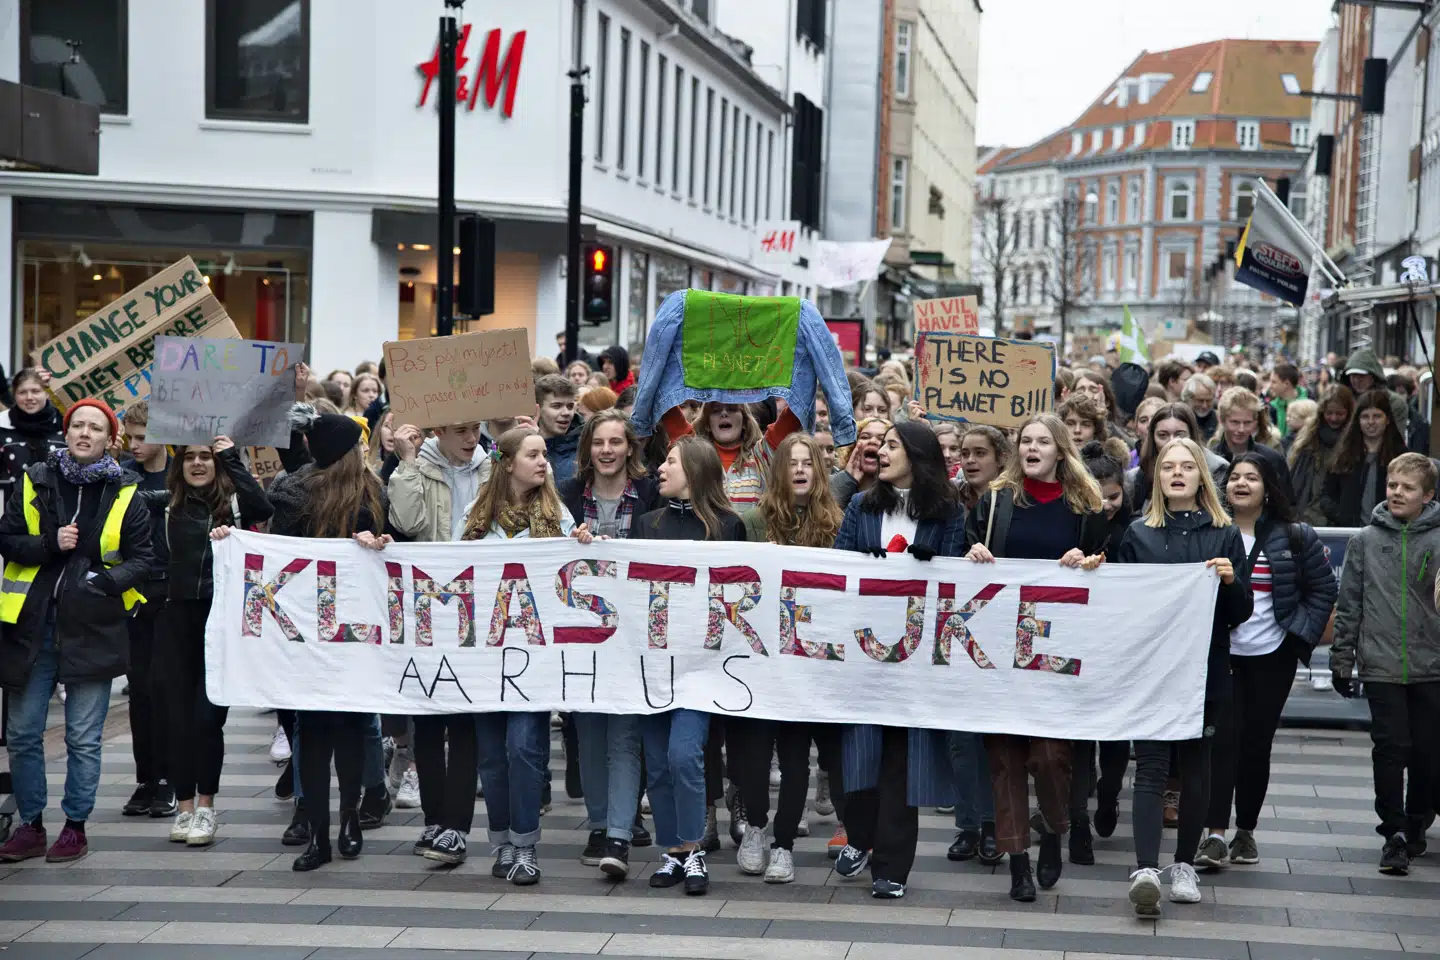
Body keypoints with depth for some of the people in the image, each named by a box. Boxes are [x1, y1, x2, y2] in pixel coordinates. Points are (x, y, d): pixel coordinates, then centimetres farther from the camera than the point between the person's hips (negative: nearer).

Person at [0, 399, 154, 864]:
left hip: (92, 628, -2)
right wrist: (50, 544, -13)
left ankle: (75, 827, 15)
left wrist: (108, 580, -16)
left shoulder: (124, 494, 2)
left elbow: (141, 560, 2)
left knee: (83, 738, 2)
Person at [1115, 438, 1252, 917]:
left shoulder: (1225, 534, 6)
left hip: (1204, 670, 1)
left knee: (1195, 766, 8)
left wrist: (1231, 580, -14)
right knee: (1151, 766, -8)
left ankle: (1185, 864, 20)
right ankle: (1146, 869, -18)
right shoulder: (1139, 534, 8)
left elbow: (1241, 613, 4)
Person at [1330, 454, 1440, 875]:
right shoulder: (1365, 541, 4)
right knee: (1391, 749, -4)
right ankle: (1394, 833, 4)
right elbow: (1349, 603, 6)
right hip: (1381, 666, 0)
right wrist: (1341, 659, 5)